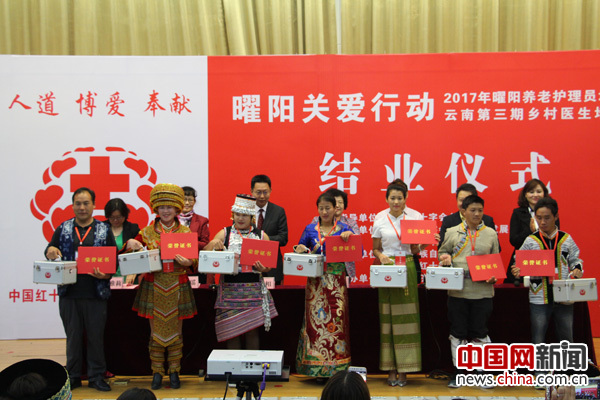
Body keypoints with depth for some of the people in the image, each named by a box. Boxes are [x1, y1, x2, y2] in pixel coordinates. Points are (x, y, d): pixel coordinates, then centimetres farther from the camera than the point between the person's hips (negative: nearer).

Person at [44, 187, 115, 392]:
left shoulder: (104, 230, 5)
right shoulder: (63, 229, 10)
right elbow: (51, 251, 13)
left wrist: (105, 275, -16)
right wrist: (50, 250, -12)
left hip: (96, 293, -1)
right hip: (69, 293, 2)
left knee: (96, 335, 4)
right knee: (73, 336, 9)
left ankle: (96, 376, 16)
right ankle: (73, 376, 20)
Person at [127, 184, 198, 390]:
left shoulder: (186, 232, 4)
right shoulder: (147, 232, 5)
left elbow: (195, 260, 2)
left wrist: (189, 262, -20)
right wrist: (131, 244, -12)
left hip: (177, 289, 0)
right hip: (153, 288, 0)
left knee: (175, 332, 6)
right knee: (156, 332, 4)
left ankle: (174, 372, 17)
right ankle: (157, 373, 15)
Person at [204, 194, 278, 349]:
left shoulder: (262, 236, 8)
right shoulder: (224, 233, 7)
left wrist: (263, 268, -14)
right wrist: (213, 243, -20)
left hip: (253, 289, 0)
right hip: (229, 289, 0)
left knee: (252, 331, 2)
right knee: (232, 331, 3)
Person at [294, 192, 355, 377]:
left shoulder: (343, 229, 6)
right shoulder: (310, 229, 10)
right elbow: (300, 249, 16)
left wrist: (350, 236, -17)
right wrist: (300, 250, -6)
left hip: (337, 281, -1)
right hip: (316, 282, 1)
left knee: (336, 320, -4)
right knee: (315, 319, -2)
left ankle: (336, 367, 4)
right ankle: (317, 367, 5)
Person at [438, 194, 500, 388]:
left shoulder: (491, 233, 8)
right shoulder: (452, 232, 6)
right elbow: (442, 252, 15)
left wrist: (494, 276, -6)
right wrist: (445, 258, -7)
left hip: (482, 291, 0)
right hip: (457, 290, 0)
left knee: (480, 333, 5)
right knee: (458, 333, 7)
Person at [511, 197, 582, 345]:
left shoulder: (566, 239, 4)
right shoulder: (531, 241, 0)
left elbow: (574, 260, 13)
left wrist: (577, 269, -7)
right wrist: (517, 271, -17)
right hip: (539, 298, -1)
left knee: (566, 339, 12)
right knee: (538, 341, 4)